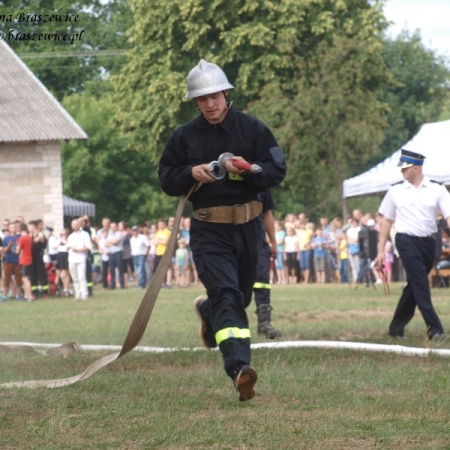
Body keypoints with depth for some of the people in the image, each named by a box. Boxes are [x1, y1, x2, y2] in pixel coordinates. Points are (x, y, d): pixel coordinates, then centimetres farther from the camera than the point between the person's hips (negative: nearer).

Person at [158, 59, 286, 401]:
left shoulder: (252, 128, 1)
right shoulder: (184, 137, 4)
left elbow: (277, 171, -3)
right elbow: (167, 181, 6)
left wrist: (246, 170, -22)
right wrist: (191, 173, -14)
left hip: (248, 227, 2)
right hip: (208, 229, -2)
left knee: (242, 295, 18)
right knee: (226, 295, -18)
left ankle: (207, 310, 51)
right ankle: (240, 368, -28)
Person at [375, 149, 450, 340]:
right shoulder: (396, 190, 2)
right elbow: (386, 220, 7)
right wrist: (381, 251, 5)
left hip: (428, 242, 2)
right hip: (407, 241, -2)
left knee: (414, 285, 10)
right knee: (421, 284, -13)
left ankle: (396, 328, 22)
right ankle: (434, 328, -15)